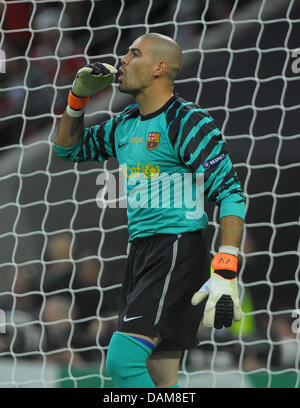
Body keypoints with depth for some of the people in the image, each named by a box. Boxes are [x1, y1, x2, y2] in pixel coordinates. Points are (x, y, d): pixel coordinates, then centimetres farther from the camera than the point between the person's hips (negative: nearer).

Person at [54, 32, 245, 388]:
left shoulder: (187, 122, -9)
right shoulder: (125, 125, 15)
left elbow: (230, 194, -15)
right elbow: (67, 148, 31)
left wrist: (225, 272, -25)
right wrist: (78, 98, 13)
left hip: (178, 249, -8)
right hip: (139, 249, 8)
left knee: (122, 359, -22)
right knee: (159, 381, 5)